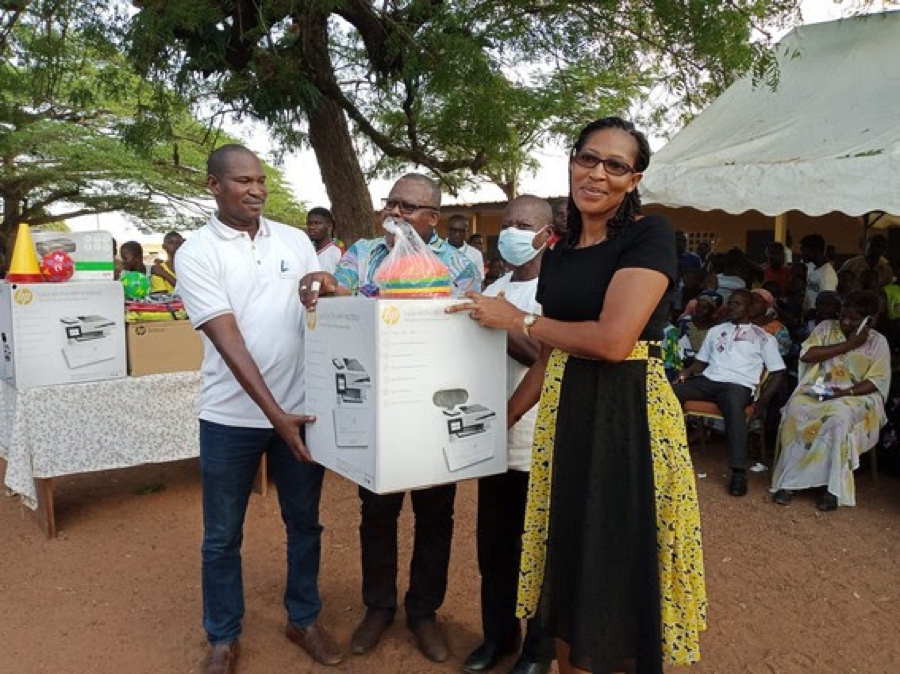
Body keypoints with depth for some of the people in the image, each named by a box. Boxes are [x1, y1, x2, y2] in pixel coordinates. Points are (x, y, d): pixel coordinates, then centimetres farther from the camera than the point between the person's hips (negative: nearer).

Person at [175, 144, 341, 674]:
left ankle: (304, 620, 35)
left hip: (302, 407, 3)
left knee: (304, 523, 15)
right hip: (232, 416, -3)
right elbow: (227, 340, -16)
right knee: (223, 535, 12)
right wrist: (273, 414, -22)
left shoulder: (295, 240, 4)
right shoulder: (196, 253, -7)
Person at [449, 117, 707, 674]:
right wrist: (502, 418, 17)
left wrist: (518, 320, -8)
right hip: (566, 415, 7)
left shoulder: (649, 235, -8)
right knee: (569, 566, 16)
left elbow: (613, 339, -19)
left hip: (630, 415, -6)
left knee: (621, 571, 7)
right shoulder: (558, 255, 12)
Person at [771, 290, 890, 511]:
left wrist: (846, 392, -19)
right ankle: (788, 480, -27)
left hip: (856, 396, -1)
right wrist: (848, 345, -8)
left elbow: (877, 381, -2)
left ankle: (833, 487, -27)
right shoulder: (826, 327, 9)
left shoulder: (878, 342, 6)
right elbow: (807, 355, -6)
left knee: (838, 418, -37)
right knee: (795, 411, -32)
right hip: (816, 390, 2)